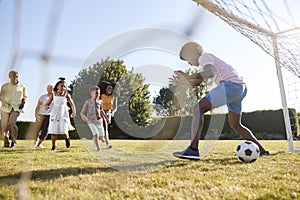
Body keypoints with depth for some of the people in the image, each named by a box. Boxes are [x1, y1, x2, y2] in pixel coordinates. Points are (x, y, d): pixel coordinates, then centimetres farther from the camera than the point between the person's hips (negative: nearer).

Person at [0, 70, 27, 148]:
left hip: (16, 108, -2)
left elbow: (25, 97, 18)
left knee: (12, 122, -24)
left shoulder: (22, 86, 6)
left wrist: (23, 102, -2)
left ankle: (14, 141, -7)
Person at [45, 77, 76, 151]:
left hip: (63, 115, -1)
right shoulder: (53, 94, -6)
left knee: (64, 131, -7)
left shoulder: (66, 95, -8)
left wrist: (74, 112, -12)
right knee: (53, 131, -2)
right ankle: (53, 146, 17)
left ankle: (67, 138, 29)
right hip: (54, 115, 1)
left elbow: (72, 104, 2)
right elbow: (47, 104, 0)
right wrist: (46, 107, -23)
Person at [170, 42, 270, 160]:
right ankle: (262, 150, 23)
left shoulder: (203, 57, 3)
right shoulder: (210, 59, 33)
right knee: (235, 125, 21)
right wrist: (180, 83, 29)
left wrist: (189, 77, -25)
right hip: (241, 88, 10)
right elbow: (197, 83, 37)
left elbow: (210, 73, -20)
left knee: (198, 109, -17)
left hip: (230, 85, -10)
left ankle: (193, 149, -32)